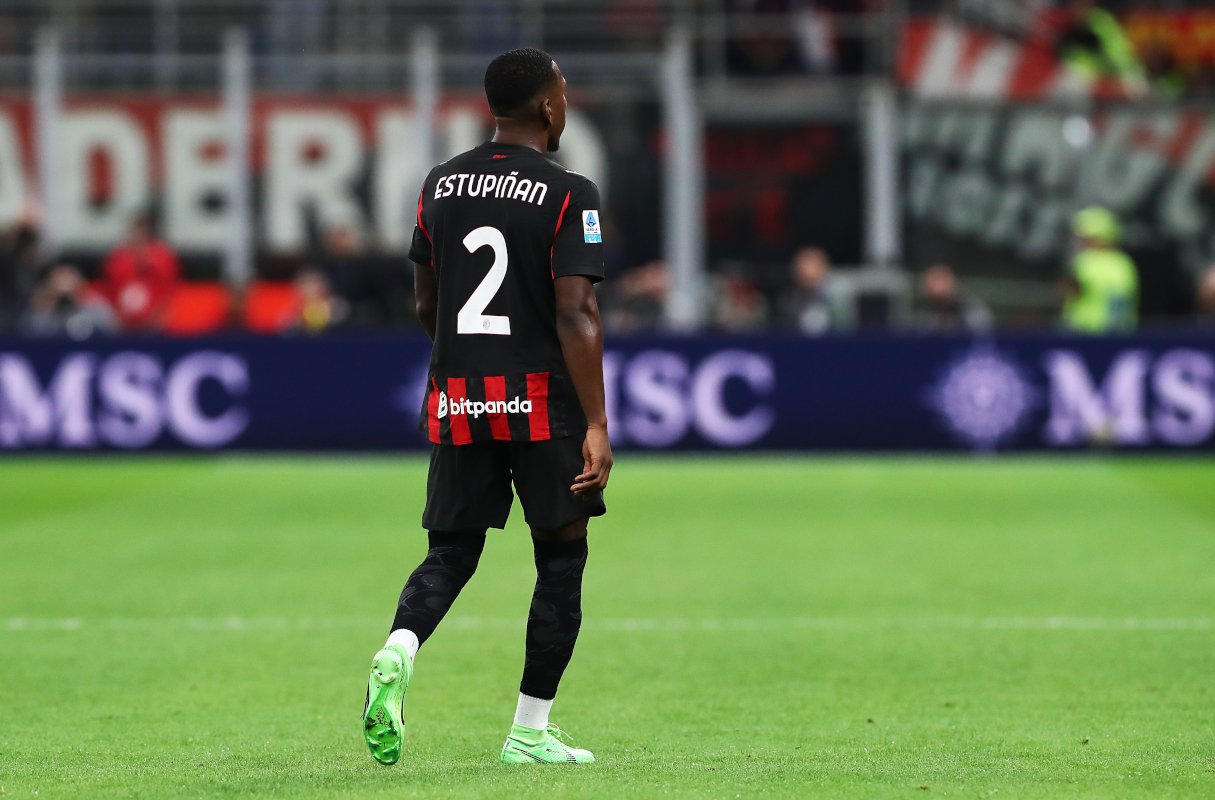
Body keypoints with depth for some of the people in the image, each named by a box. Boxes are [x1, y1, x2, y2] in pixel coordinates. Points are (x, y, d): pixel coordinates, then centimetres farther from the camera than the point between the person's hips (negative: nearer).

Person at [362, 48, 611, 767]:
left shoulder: (440, 186, 9)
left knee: (452, 552, 11)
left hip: (455, 396, 5)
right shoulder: (567, 195, -9)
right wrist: (596, 425, -16)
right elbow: (576, 315, -15)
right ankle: (531, 731, 9)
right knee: (561, 558, 8)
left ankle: (398, 652, -20)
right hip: (540, 398, -5)